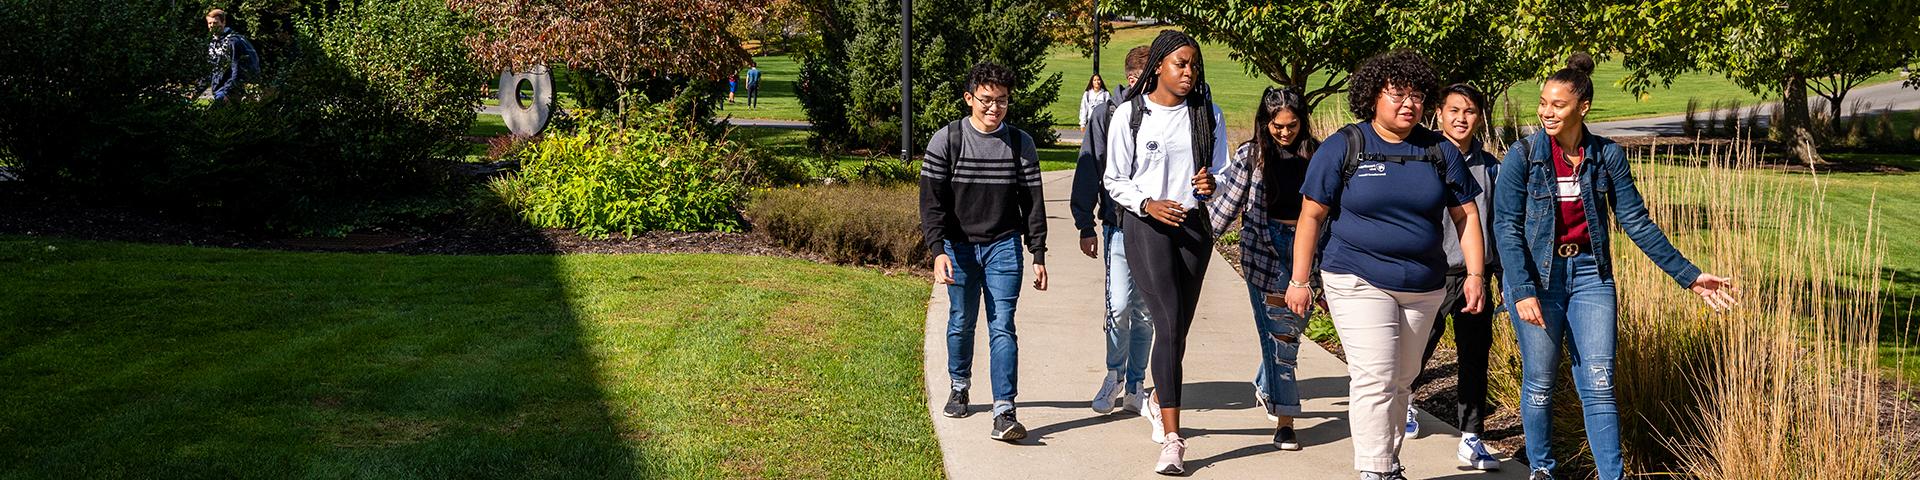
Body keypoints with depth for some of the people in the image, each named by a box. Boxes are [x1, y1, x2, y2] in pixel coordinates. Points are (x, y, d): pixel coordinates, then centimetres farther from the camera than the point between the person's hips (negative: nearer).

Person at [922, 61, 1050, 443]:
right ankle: (959, 387, 36)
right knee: (962, 322, 11)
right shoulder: (946, 141, -4)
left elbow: (1033, 203, 5)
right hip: (959, 246, 0)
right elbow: (931, 201, -7)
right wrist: (938, 250, -17)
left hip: (1004, 246, 0)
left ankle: (1004, 412, -12)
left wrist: (1038, 255, 3)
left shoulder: (1021, 144, 1)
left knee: (1002, 326, -8)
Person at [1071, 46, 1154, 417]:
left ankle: (1134, 385, 21)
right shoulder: (1106, 114, -1)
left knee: (1145, 312, 8)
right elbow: (1088, 173, 3)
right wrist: (1085, 226, 1)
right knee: (1119, 307, -8)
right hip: (1119, 226, -1)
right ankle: (1115, 376, 15)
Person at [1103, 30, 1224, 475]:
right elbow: (1114, 180, 2)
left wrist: (1212, 183, -12)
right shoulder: (1129, 114, -2)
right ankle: (1172, 439, -17)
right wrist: (1148, 204, -16)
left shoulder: (1208, 114, 7)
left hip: (1194, 224, 4)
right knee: (1170, 325, -16)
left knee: (1178, 327, 12)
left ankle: (1158, 400, 41)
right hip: (1146, 225, -4)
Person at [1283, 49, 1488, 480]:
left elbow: (1466, 216, 10)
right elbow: (1311, 216, -3)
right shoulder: (1344, 147, -5)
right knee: (1374, 378, -13)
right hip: (1358, 282, -4)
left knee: (1403, 380, 13)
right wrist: (1299, 281, -4)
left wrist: (1475, 274, 1)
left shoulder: (1440, 151, 5)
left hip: (1424, 287, 4)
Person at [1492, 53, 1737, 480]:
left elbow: (1636, 222, 3)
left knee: (1598, 384, -2)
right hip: (1536, 276, -2)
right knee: (1539, 381, 6)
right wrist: (1523, 292, -20)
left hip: (1589, 275, 2)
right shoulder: (1522, 155, -8)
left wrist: (1688, 275, -1)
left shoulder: (1607, 156, -1)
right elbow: (1506, 226, -11)